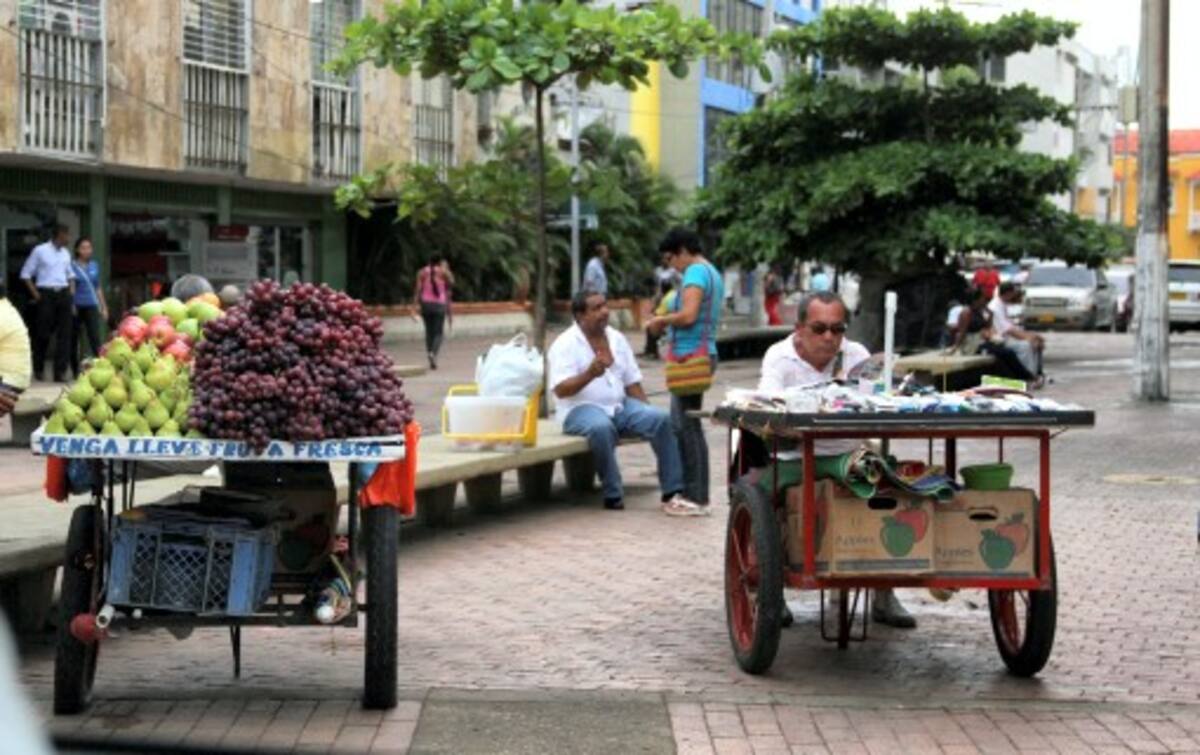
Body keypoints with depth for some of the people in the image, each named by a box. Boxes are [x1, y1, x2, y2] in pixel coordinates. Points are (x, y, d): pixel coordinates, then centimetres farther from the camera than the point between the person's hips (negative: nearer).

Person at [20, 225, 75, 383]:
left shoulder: (66, 254, 13)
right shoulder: (40, 251, -3)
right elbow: (26, 273, -1)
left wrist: (72, 292, 10)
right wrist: (35, 294, -7)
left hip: (63, 294, 5)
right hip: (46, 294, -5)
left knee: (64, 334, -3)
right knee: (43, 333, 1)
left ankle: (60, 371, -2)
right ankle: (38, 369, 18)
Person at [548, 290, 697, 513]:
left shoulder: (616, 338, 12)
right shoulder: (565, 345, -6)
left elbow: (632, 383, 14)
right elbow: (561, 390, -17)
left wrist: (647, 414, 1)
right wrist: (590, 374, -33)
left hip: (620, 405, 6)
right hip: (581, 408, -6)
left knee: (661, 418, -18)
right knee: (601, 427, -40)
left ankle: (672, 492, -16)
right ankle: (613, 495, -29)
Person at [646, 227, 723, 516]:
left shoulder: (696, 272, -11)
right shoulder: (713, 273, 19)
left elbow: (688, 315, -22)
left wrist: (661, 320, -5)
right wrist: (668, 323, 15)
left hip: (691, 355, -10)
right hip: (704, 353, 10)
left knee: (685, 427, -8)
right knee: (690, 427, 14)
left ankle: (696, 498, -7)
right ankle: (696, 493, 18)